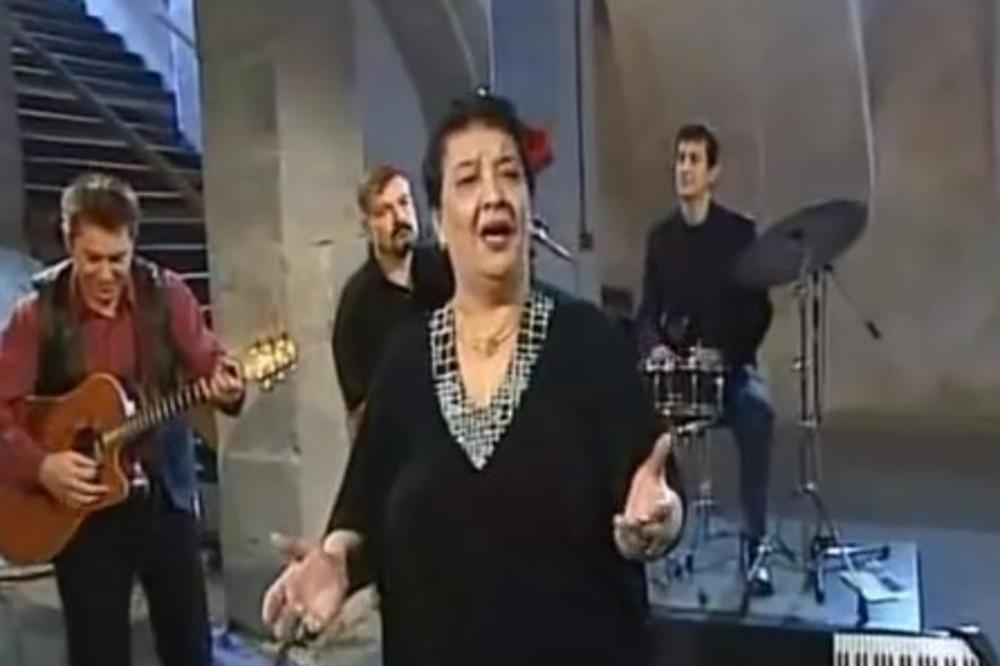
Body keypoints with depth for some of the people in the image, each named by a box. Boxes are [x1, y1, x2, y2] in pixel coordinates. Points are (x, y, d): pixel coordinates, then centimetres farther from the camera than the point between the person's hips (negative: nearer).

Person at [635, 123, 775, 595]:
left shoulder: (739, 232, -3)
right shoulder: (660, 237, 7)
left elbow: (759, 310, -5)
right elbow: (647, 310, 8)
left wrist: (730, 354, -19)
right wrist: (654, 345, -13)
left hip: (731, 365, -3)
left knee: (757, 411, -33)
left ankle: (754, 545, -24)